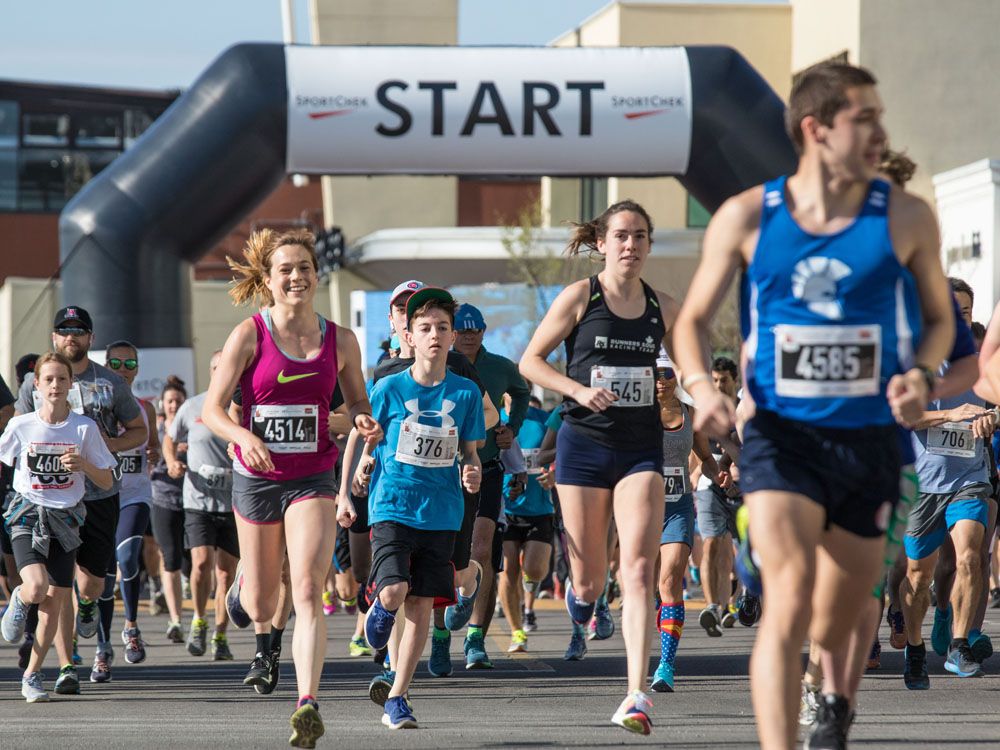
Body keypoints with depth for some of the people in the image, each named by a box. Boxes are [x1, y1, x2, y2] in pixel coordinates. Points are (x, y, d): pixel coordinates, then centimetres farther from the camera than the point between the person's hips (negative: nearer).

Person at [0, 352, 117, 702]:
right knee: (36, 588, -25)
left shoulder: (84, 428, -2)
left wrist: (83, 465, -16)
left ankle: (32, 676, 15)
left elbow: (107, 482, 1)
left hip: (65, 519, 1)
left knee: (54, 604, 0)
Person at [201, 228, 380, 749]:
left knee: (307, 590, -19)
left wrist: (363, 421, -10)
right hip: (256, 478, 0)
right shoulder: (249, 336, -8)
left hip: (312, 480, 0)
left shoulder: (340, 341, 0)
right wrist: (245, 437, -29)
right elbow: (212, 410, -8)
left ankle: (307, 705, -23)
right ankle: (245, 586, 51)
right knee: (262, 605, 12)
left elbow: (357, 400, 14)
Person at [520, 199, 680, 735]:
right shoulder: (579, 297, -2)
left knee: (637, 571, -14)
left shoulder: (663, 308, 7)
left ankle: (637, 695, -19)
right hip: (585, 444, -1)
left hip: (642, 449, 1)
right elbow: (529, 361, 0)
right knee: (590, 581, 4)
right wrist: (578, 389, -15)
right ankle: (578, 592, 45)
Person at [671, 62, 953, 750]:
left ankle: (835, 687, 52)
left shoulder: (906, 219, -1)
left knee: (839, 621, 16)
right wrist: (700, 386, -13)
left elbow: (940, 316, 12)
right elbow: (694, 319, 7)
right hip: (781, 437, -2)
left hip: (870, 443, 2)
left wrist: (922, 374, -10)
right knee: (789, 602, -21)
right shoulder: (747, 217, -3)